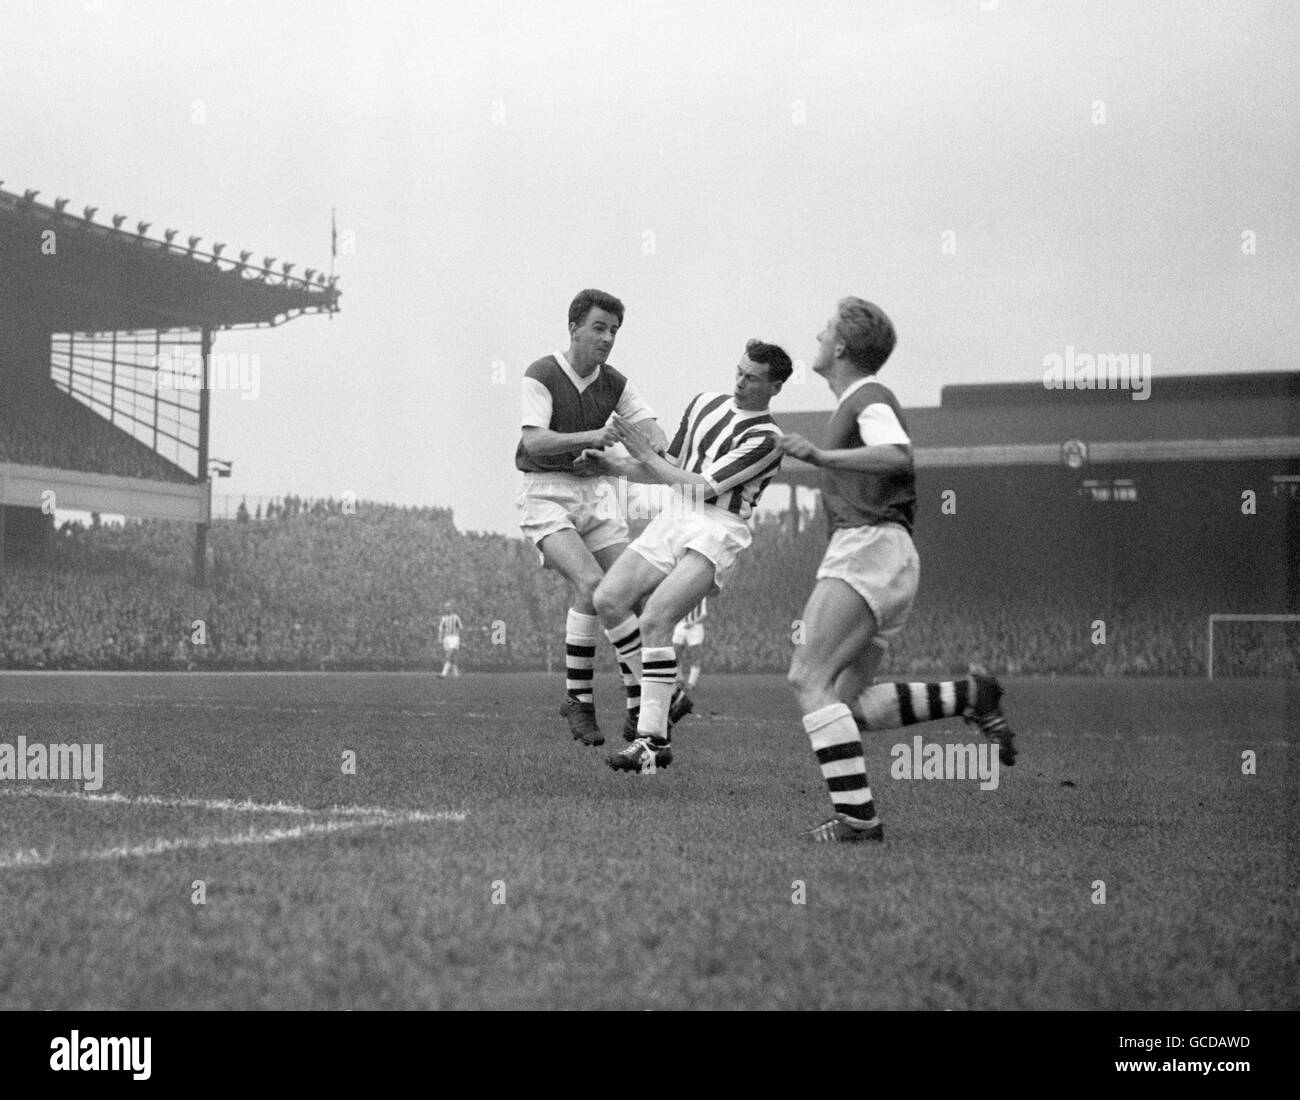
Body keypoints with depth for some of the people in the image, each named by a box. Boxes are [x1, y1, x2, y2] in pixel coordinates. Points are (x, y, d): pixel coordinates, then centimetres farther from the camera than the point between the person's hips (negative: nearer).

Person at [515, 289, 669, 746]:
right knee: (590, 582, -24)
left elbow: (650, 429, 1)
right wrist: (587, 436, -36)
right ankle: (577, 699, -12)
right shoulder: (541, 376, -10)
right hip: (546, 493, -5)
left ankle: (638, 708, 3)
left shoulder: (613, 383, 6)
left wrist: (663, 453, -23)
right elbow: (533, 441, -21)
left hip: (596, 491, 5)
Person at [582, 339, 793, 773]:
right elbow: (670, 469, 22)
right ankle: (661, 693, 9)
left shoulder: (765, 438, -8)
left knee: (653, 620, -22)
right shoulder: (705, 403, 15)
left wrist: (645, 453, -7)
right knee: (608, 599, -7)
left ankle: (653, 740, -19)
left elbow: (703, 485, -13)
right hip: (675, 518, 7)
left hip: (718, 530, -7)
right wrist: (614, 465, 7)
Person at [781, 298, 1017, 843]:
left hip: (869, 549, -10)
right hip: (869, 555, 10)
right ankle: (968, 695, 3)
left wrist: (819, 455, -25)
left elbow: (897, 455, -25)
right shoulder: (857, 402, 26)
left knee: (809, 678, -17)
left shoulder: (869, 398, -5)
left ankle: (856, 814, -23)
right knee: (851, 704, 5)